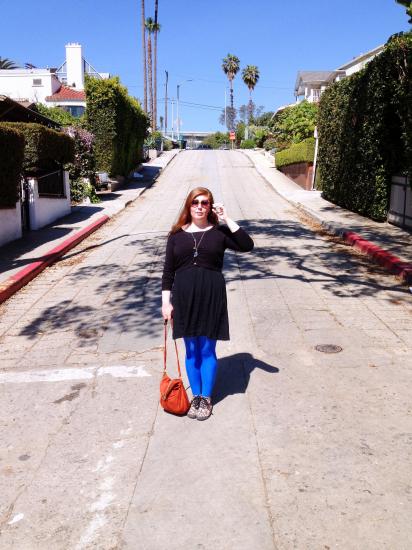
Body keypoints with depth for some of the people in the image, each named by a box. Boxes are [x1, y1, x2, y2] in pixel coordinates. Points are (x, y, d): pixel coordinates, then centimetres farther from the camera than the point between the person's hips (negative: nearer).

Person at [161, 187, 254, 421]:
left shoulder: (219, 232, 2)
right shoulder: (177, 234, 5)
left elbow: (247, 245, -13)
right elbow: (168, 270, 5)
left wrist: (227, 219, -12)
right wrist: (166, 301, 0)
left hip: (212, 296, -1)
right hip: (184, 296, 2)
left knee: (208, 350, 7)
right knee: (191, 350, 10)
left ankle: (207, 398, 22)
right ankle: (195, 396, 26)